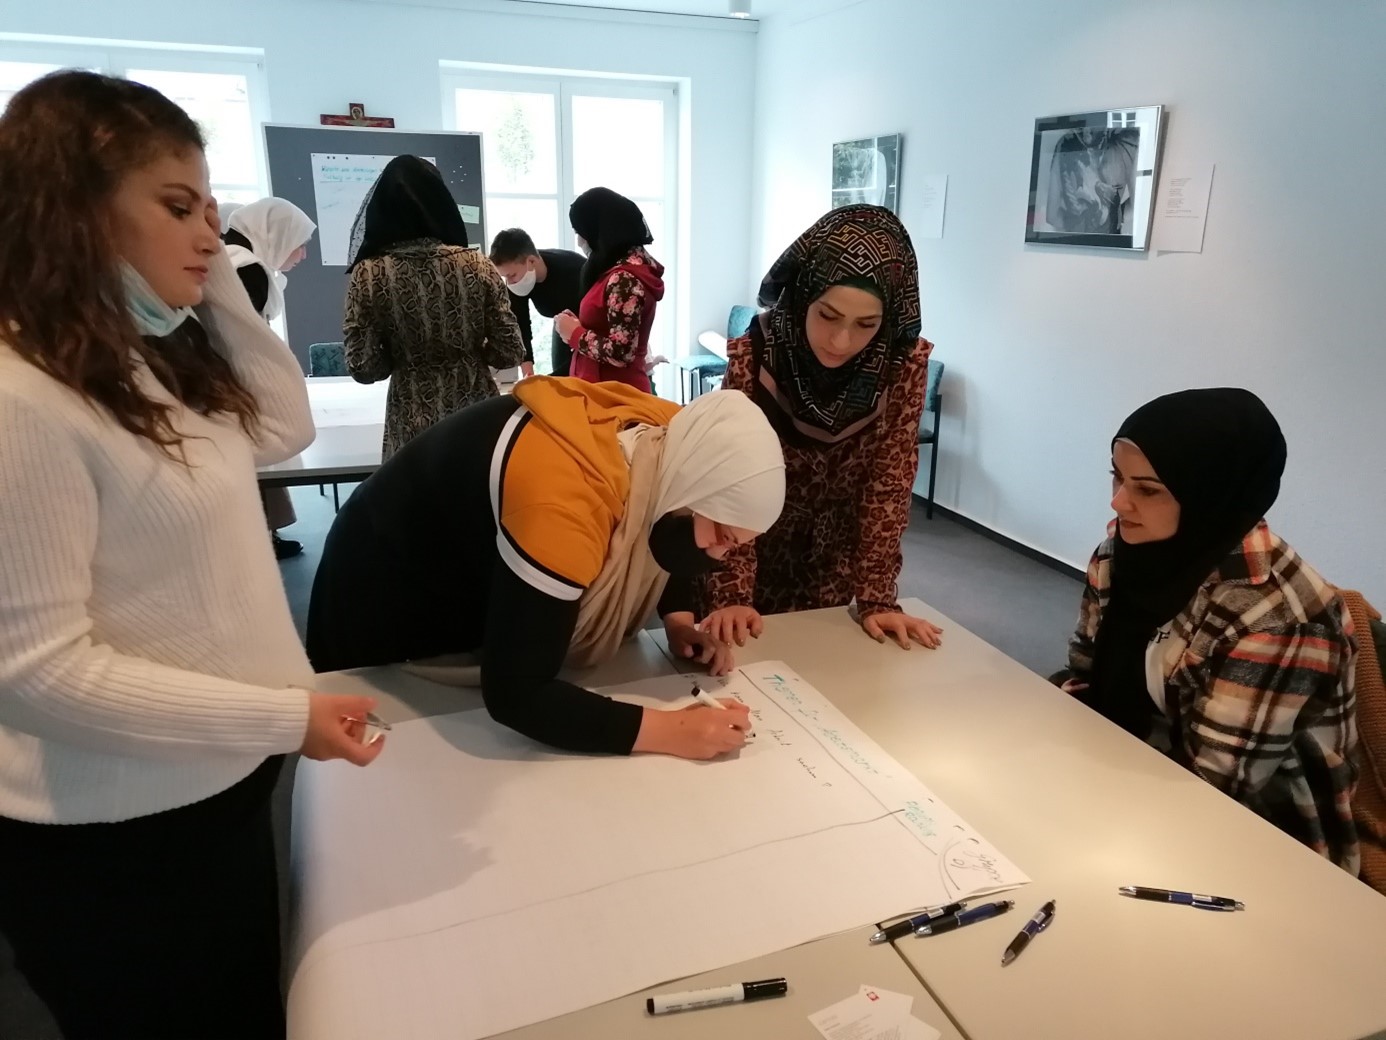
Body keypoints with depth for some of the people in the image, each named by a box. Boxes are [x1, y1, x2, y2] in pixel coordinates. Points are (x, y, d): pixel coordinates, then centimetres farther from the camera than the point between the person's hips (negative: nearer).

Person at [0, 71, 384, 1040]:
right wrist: (284, 716, -23)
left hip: (219, 792, 8)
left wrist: (223, 287, 0)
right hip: (114, 839, -8)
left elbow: (287, 428, 12)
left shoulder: (157, 360, 3)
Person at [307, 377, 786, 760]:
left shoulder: (668, 435, -20)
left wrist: (680, 623, -14)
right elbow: (514, 695, -43)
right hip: (389, 585, -6)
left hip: (482, 574, 7)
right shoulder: (564, 505, -45)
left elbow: (661, 545, 2)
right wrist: (670, 731, -42)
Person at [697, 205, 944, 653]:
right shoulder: (753, 357, -25)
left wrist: (876, 598, -18)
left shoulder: (906, 363, -20)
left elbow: (888, 483, -15)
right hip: (758, 543, -1)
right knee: (744, 652, 15)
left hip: (837, 552, 2)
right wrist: (732, 594, -29)